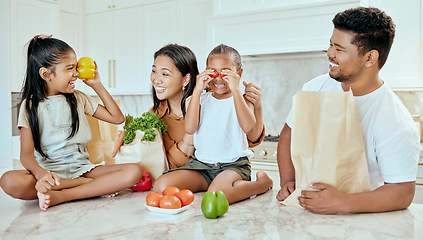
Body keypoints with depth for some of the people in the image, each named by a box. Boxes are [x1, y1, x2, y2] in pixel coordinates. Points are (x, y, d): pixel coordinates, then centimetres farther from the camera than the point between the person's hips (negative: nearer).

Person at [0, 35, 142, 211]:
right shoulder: (31, 105, 1)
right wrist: (40, 173, -32)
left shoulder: (78, 98, 12)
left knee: (133, 172, -23)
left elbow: (117, 118, 12)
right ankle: (99, 186, -26)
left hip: (81, 168, 2)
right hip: (49, 170, -2)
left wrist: (97, 85, 8)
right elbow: (26, 154, -8)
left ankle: (59, 196, -27)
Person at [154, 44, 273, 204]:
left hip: (233, 164, -3)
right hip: (201, 163, 4)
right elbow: (190, 129, -9)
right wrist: (197, 91, -13)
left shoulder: (242, 99, 3)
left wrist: (235, 89, -21)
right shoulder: (202, 99, 9)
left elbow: (248, 127, -20)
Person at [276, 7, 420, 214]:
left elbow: (403, 193, -18)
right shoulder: (316, 88, -1)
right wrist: (287, 182, -5)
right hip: (307, 205, 1)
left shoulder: (397, 124, -18)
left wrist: (342, 203, -31)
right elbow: (289, 135, 8)